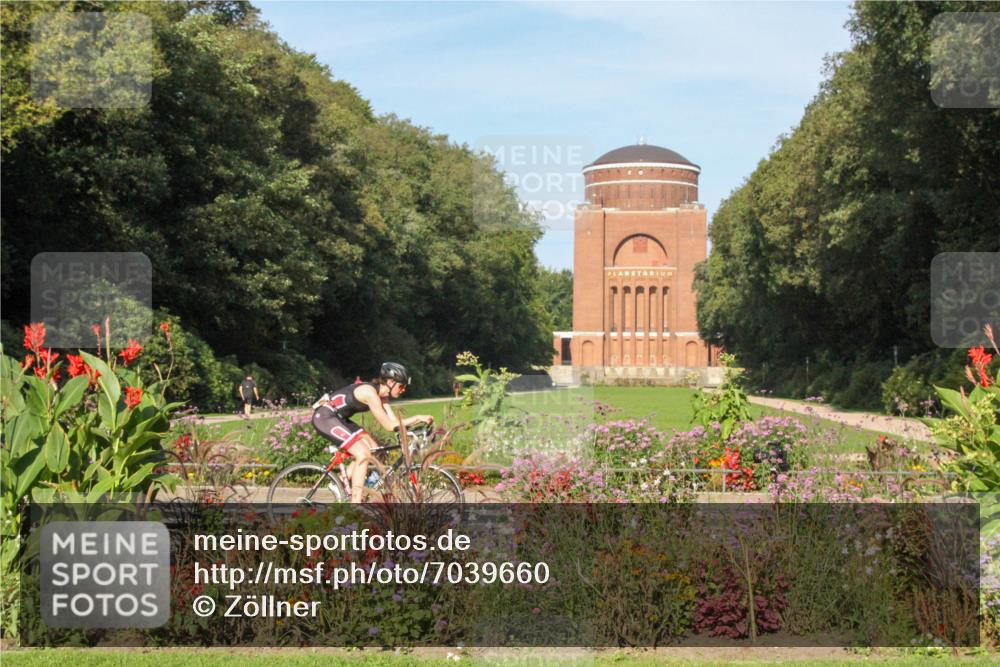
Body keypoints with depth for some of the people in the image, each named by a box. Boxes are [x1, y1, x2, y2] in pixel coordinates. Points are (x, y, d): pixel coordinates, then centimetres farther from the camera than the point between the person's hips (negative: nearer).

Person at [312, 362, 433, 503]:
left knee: (373, 450, 6)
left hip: (338, 418, 10)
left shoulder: (381, 395, 5)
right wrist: (417, 419, -18)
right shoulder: (370, 393, -23)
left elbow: (394, 422, 4)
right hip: (324, 417, -10)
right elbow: (389, 426, -21)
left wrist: (418, 418, -7)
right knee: (363, 454, -17)